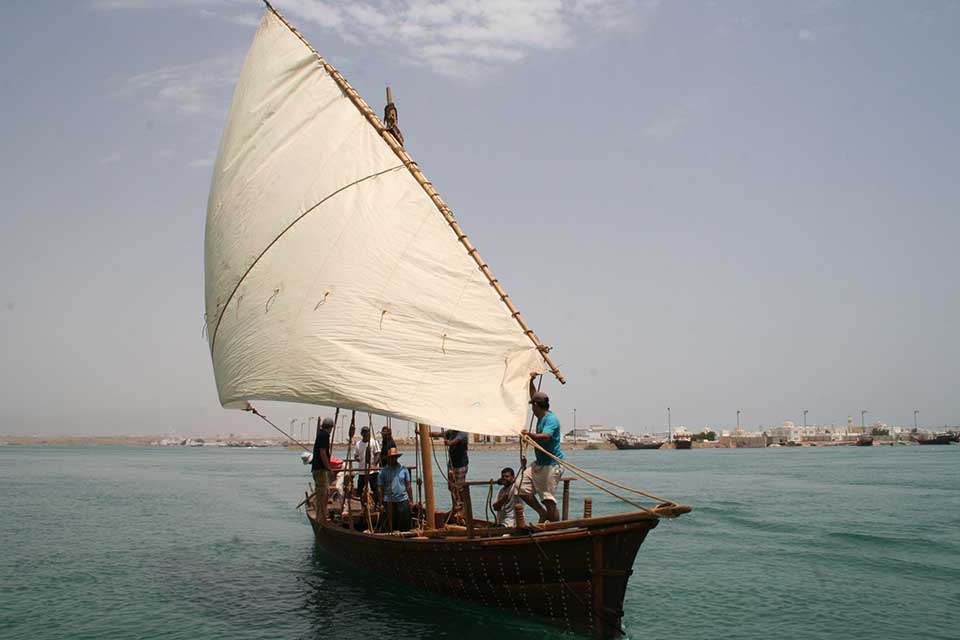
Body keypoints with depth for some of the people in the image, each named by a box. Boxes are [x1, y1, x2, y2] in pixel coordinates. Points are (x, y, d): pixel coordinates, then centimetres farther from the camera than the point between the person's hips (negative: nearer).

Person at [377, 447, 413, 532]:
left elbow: (408, 486, 8)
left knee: (405, 526, 1)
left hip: (403, 500, 1)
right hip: (389, 502, -1)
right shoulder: (383, 471, 1)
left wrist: (411, 500, 4)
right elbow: (380, 488, 1)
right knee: (391, 526, 3)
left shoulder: (403, 469, 7)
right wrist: (381, 503, -4)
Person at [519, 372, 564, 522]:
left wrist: (529, 434, -40)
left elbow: (545, 437, -35)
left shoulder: (551, 419, -16)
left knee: (549, 501, -9)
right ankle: (543, 513, 15)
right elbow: (534, 397, 27)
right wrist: (530, 381, 22)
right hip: (539, 464, 10)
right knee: (521, 488, 4)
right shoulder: (541, 417, 11)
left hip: (552, 464, -10)